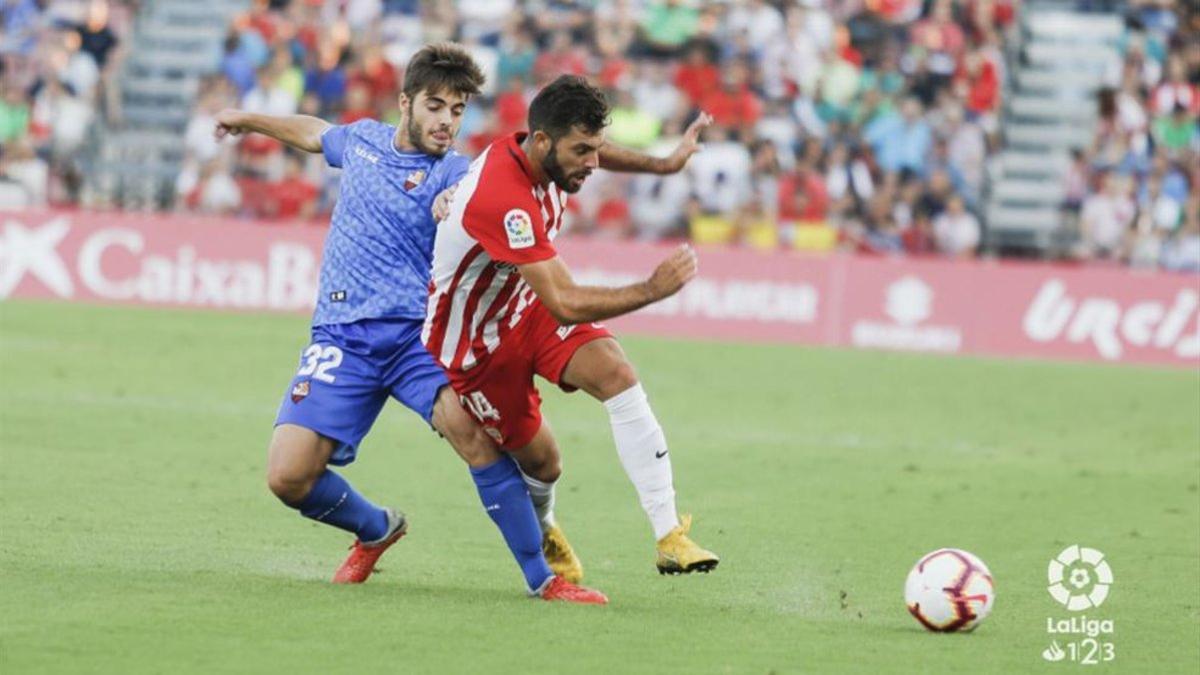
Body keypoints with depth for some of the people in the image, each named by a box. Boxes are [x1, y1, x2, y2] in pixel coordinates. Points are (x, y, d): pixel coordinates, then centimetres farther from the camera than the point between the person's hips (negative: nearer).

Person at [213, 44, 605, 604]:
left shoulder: (454, 175, -1)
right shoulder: (362, 139, 14)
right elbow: (312, 133, 37)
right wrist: (248, 120, 49)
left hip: (417, 332, -3)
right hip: (341, 338, 4)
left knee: (471, 429, -30)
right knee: (287, 476, -12)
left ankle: (542, 578, -19)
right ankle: (376, 529, 21)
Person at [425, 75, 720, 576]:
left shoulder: (538, 152, -11)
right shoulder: (504, 199, -38)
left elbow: (588, 154, 19)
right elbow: (564, 306, -40)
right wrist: (651, 290, -39)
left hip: (527, 307, 7)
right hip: (474, 342, -7)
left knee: (616, 372, -19)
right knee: (541, 465, 1)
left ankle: (669, 535, -22)